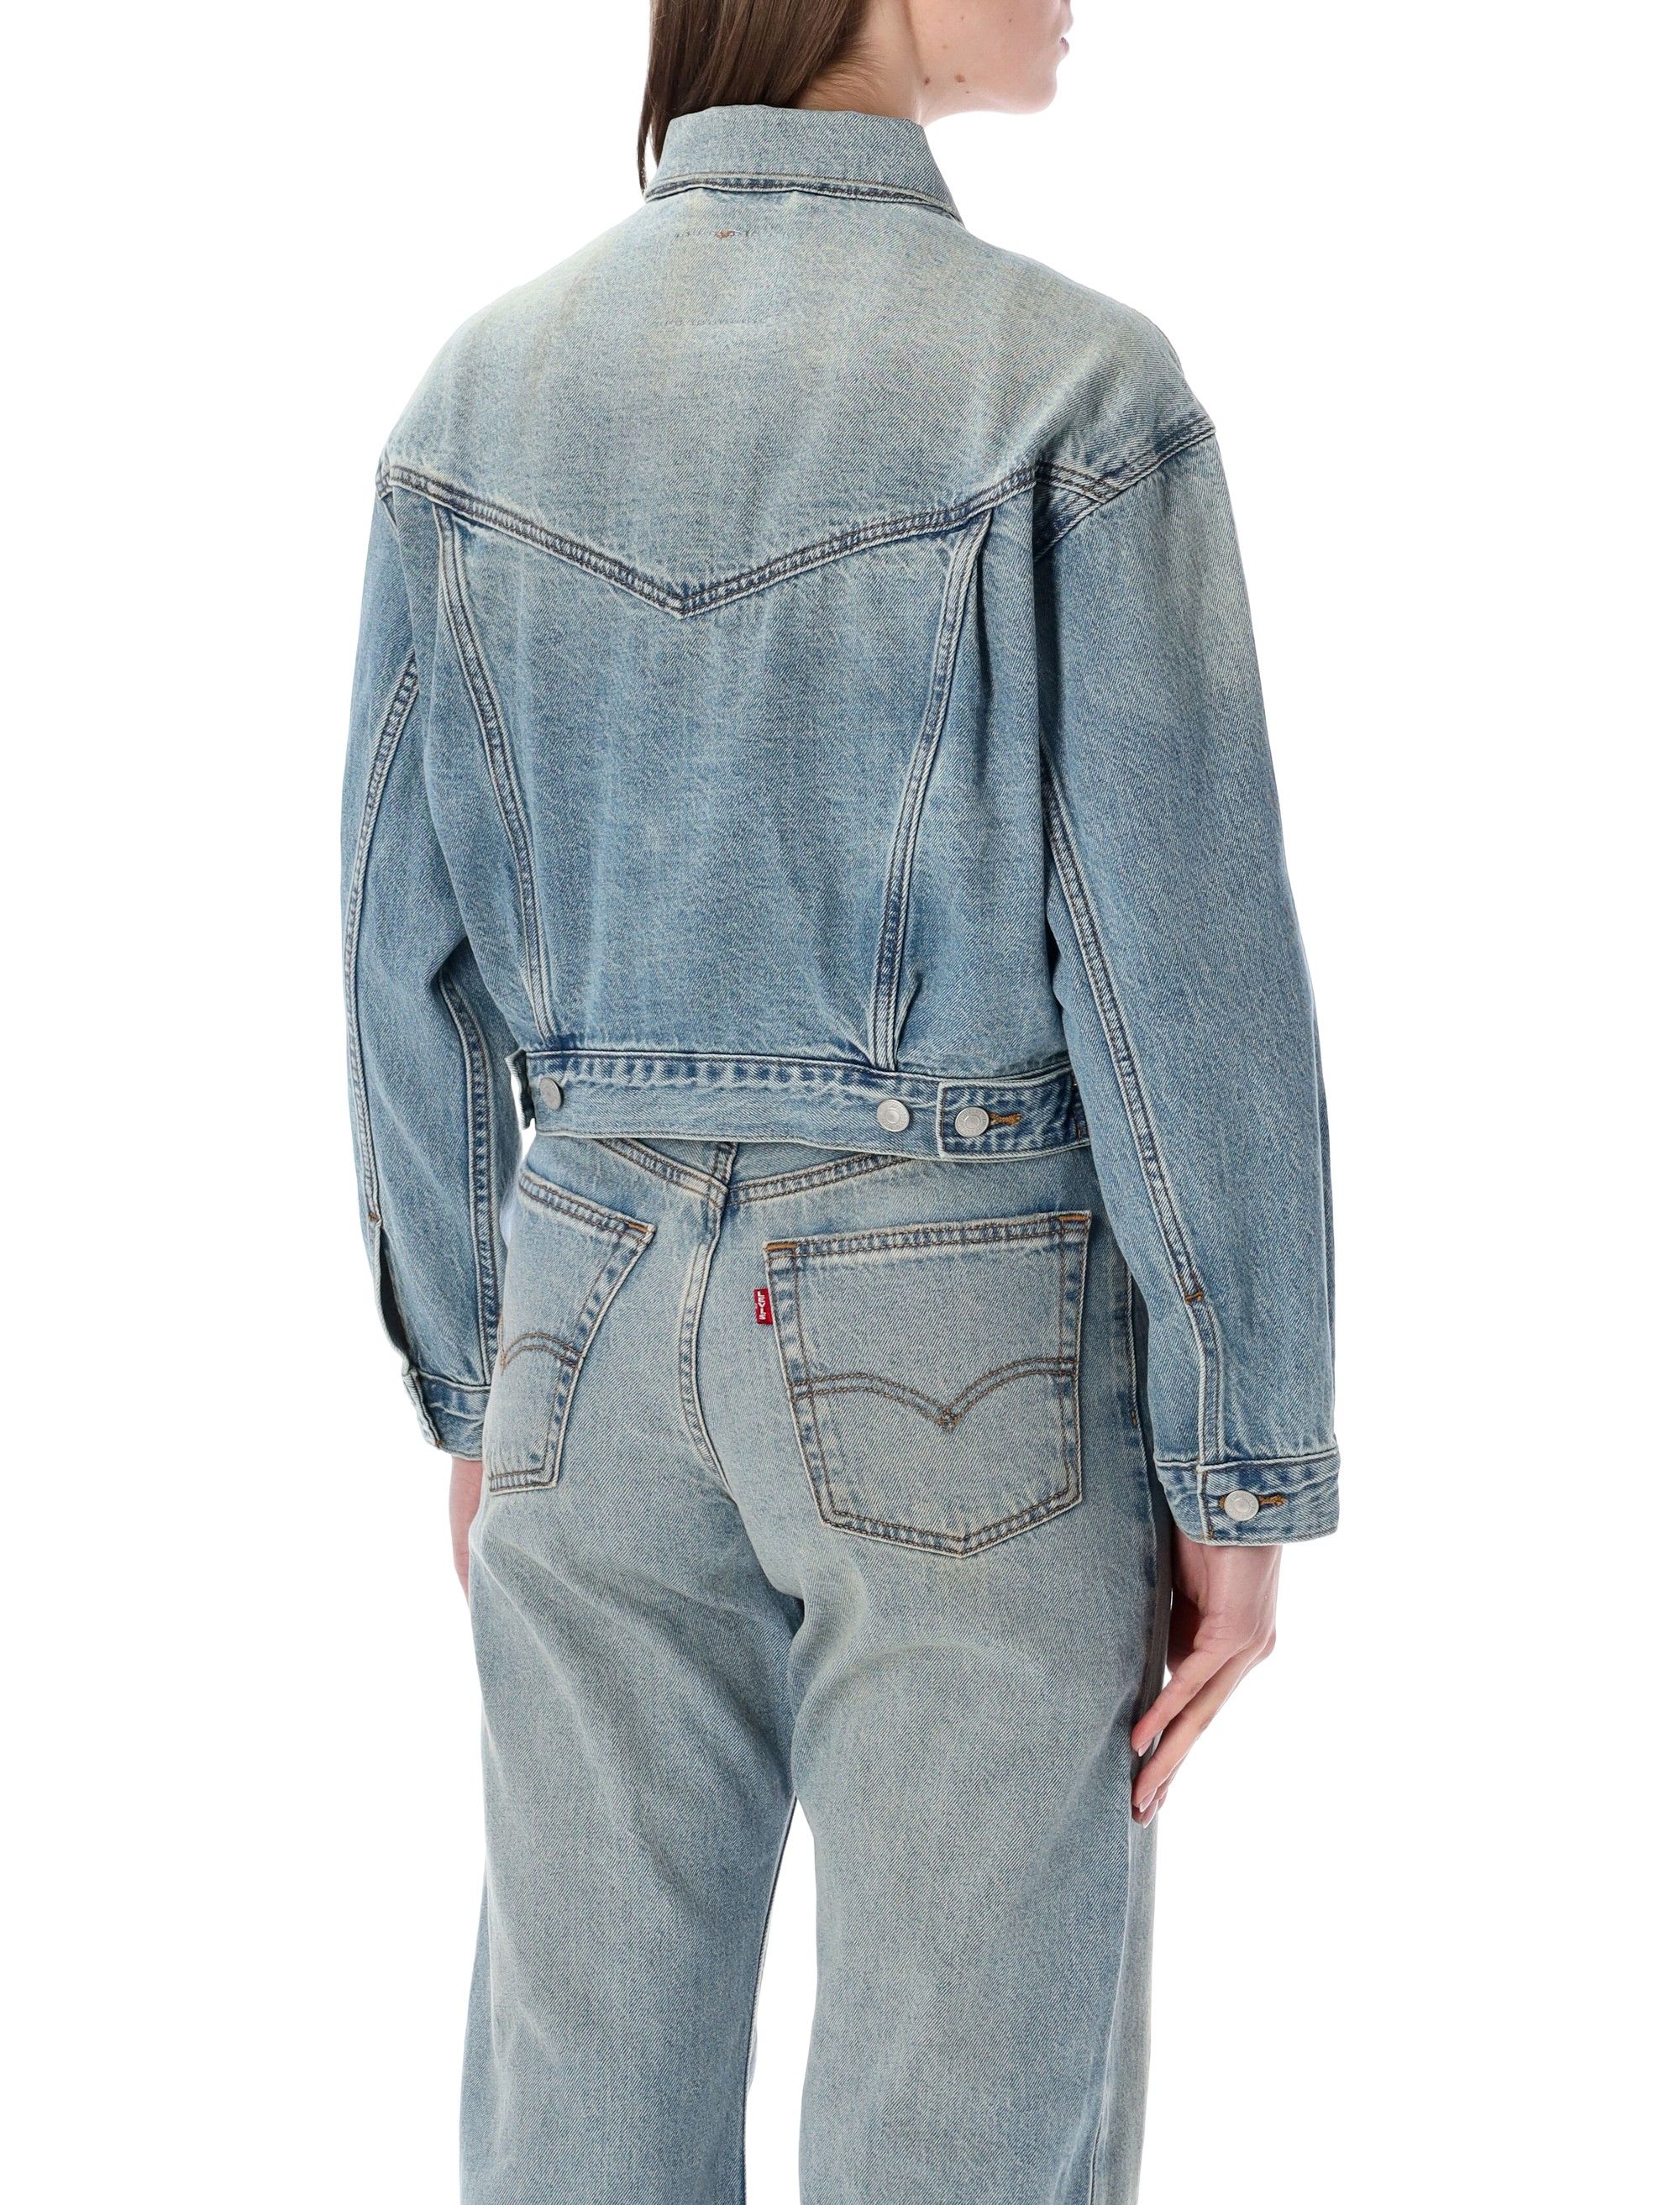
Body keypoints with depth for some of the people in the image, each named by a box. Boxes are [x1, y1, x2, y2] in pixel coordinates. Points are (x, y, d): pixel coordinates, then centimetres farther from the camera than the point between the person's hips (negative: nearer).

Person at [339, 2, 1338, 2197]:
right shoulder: (1069, 390, -15)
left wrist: (476, 1390, 15)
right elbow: (1189, 977, -15)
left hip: (614, 1310, 5)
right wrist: (1249, 1480, -6)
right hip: (972, 1346, -4)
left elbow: (413, 955, 4)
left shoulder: (482, 395, 1)